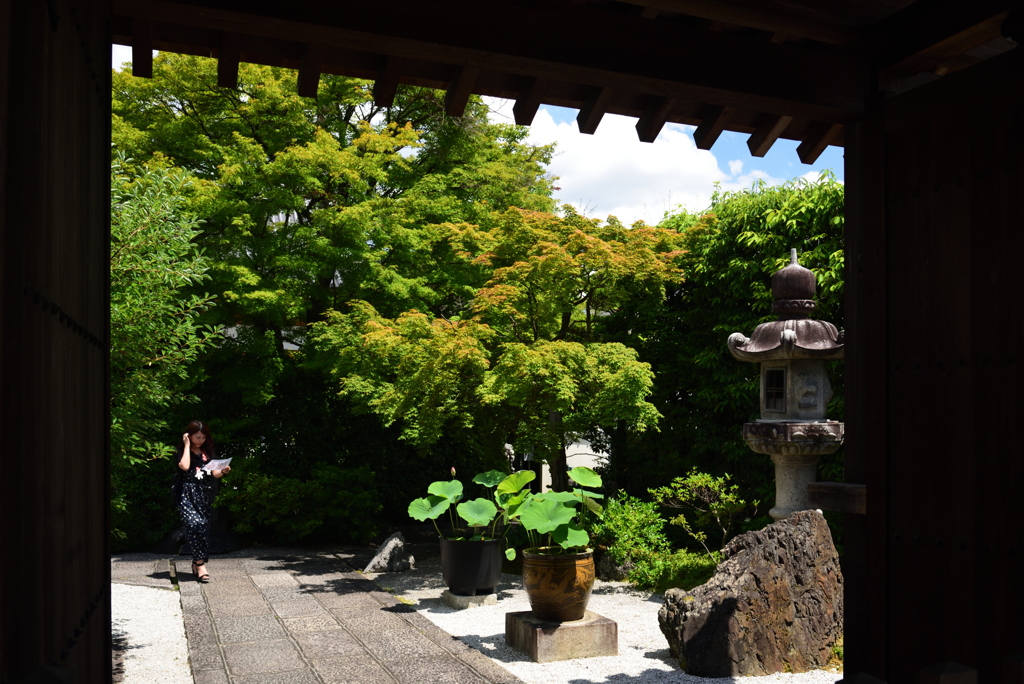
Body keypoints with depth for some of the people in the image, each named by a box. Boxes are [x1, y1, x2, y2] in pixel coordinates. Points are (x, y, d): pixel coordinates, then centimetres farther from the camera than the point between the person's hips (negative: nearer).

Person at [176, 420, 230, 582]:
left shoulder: (208, 453, 16)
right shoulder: (183, 452, 3)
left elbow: (215, 473, 13)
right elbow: (185, 466, -17)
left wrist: (223, 471, -9)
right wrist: (187, 445, -8)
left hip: (204, 495, 5)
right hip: (187, 495, -5)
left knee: (204, 528, 2)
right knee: (195, 524, -21)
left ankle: (197, 562, 17)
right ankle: (200, 564, -20)